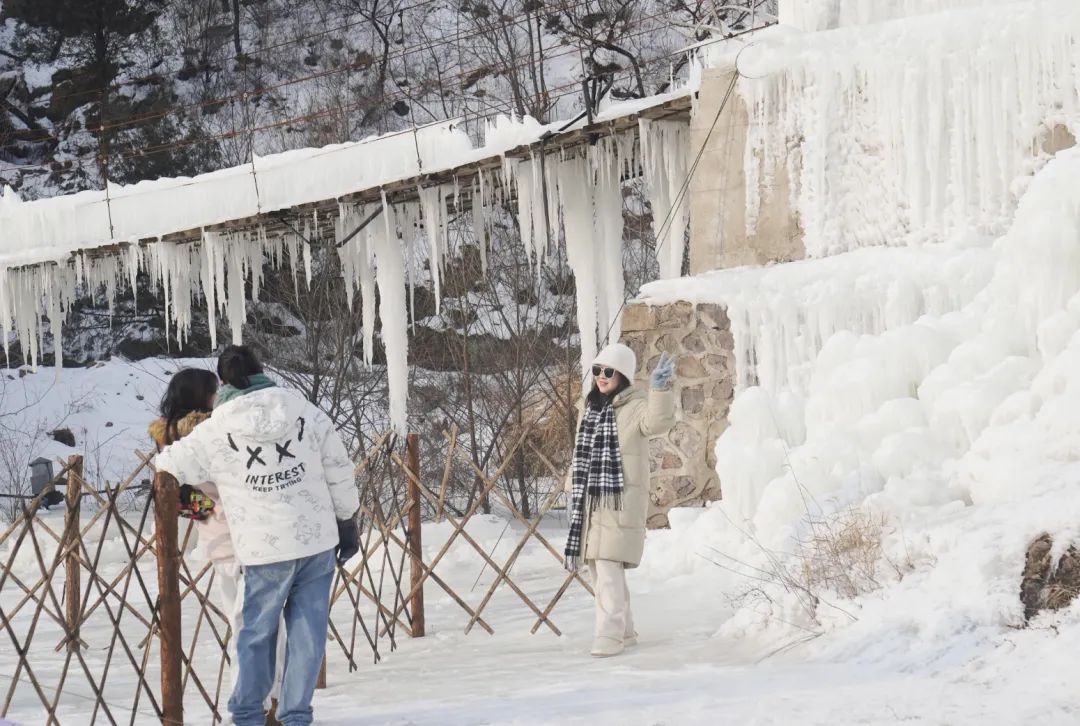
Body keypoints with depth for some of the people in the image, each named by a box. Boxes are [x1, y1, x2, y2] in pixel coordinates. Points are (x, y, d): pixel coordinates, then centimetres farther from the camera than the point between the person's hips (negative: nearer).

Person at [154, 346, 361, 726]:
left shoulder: (215, 430, -4)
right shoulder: (307, 413, 1)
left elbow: (170, 465, 10)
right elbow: (339, 473, 5)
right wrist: (347, 523, 16)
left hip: (265, 551, -2)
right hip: (318, 540, 2)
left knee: (257, 633, 12)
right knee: (307, 631, 7)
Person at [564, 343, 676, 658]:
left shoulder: (635, 406, -6)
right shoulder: (591, 408, 16)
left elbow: (657, 422, -28)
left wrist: (661, 389, -42)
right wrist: (573, 491, 18)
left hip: (619, 501, -8)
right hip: (589, 501, 8)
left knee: (608, 568, -15)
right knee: (599, 569, 11)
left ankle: (610, 635, -12)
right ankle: (624, 630, 23)